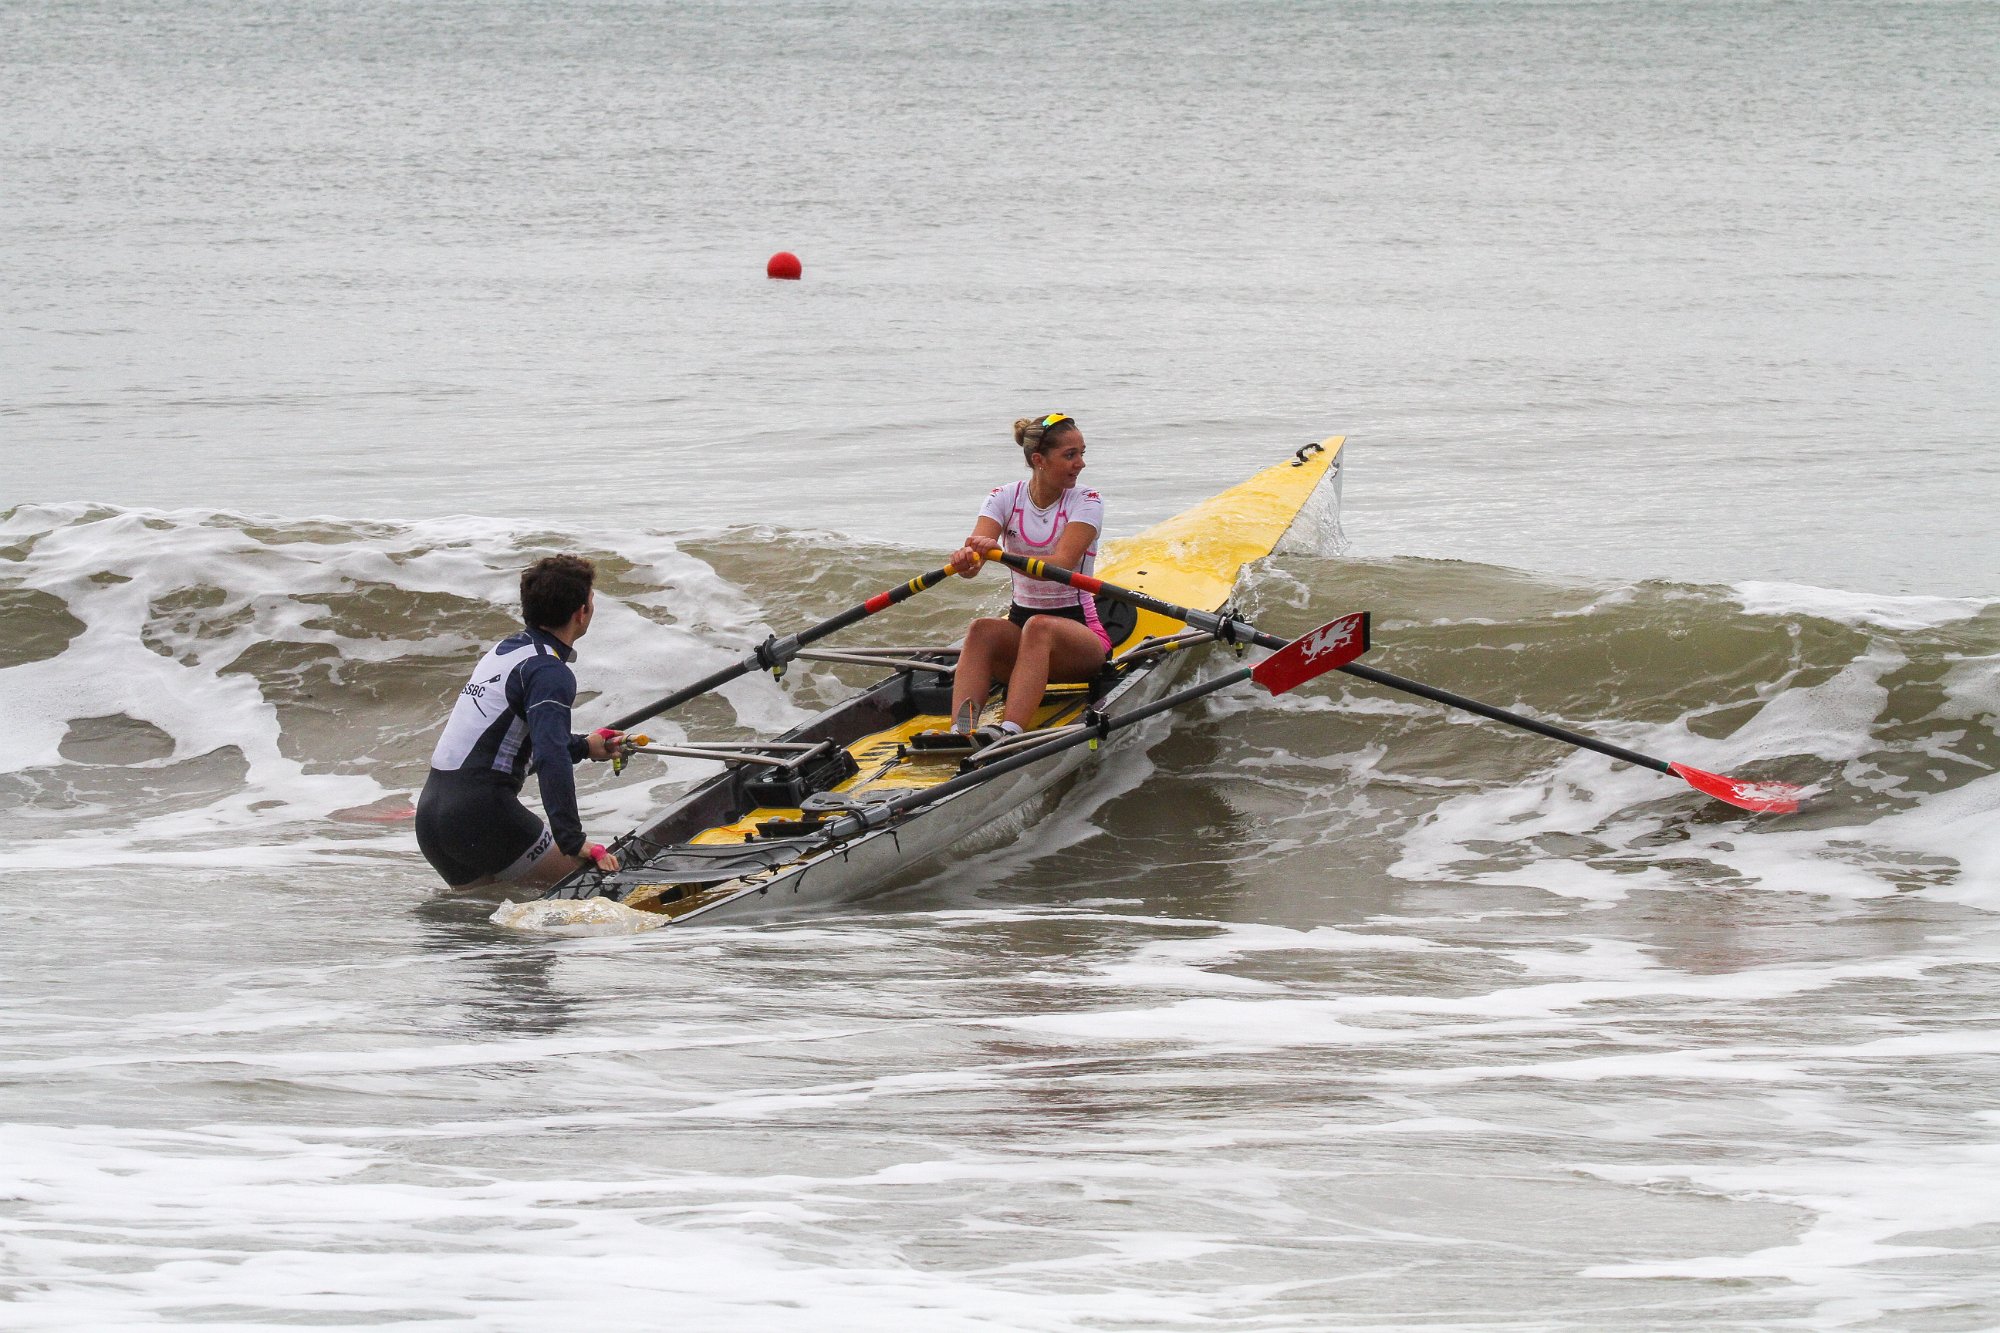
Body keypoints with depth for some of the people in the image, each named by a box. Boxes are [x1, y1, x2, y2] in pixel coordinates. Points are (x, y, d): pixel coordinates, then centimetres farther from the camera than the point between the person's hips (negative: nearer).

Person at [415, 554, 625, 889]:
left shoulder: (503, 650, 18)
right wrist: (574, 842, -27)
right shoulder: (550, 672, -11)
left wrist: (582, 747, 44)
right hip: (482, 816, -9)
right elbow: (550, 758, -24)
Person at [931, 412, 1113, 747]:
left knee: (1040, 628, -38)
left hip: (1079, 630, -2)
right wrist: (967, 559, -43)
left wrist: (1002, 554, -40)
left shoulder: (1086, 502, -5)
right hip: (1021, 618, 2)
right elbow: (973, 553, -16)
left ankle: (1010, 732, -60)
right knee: (982, 629, -32)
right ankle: (960, 730, -54)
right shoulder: (1005, 498, 2)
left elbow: (1062, 564, -23)